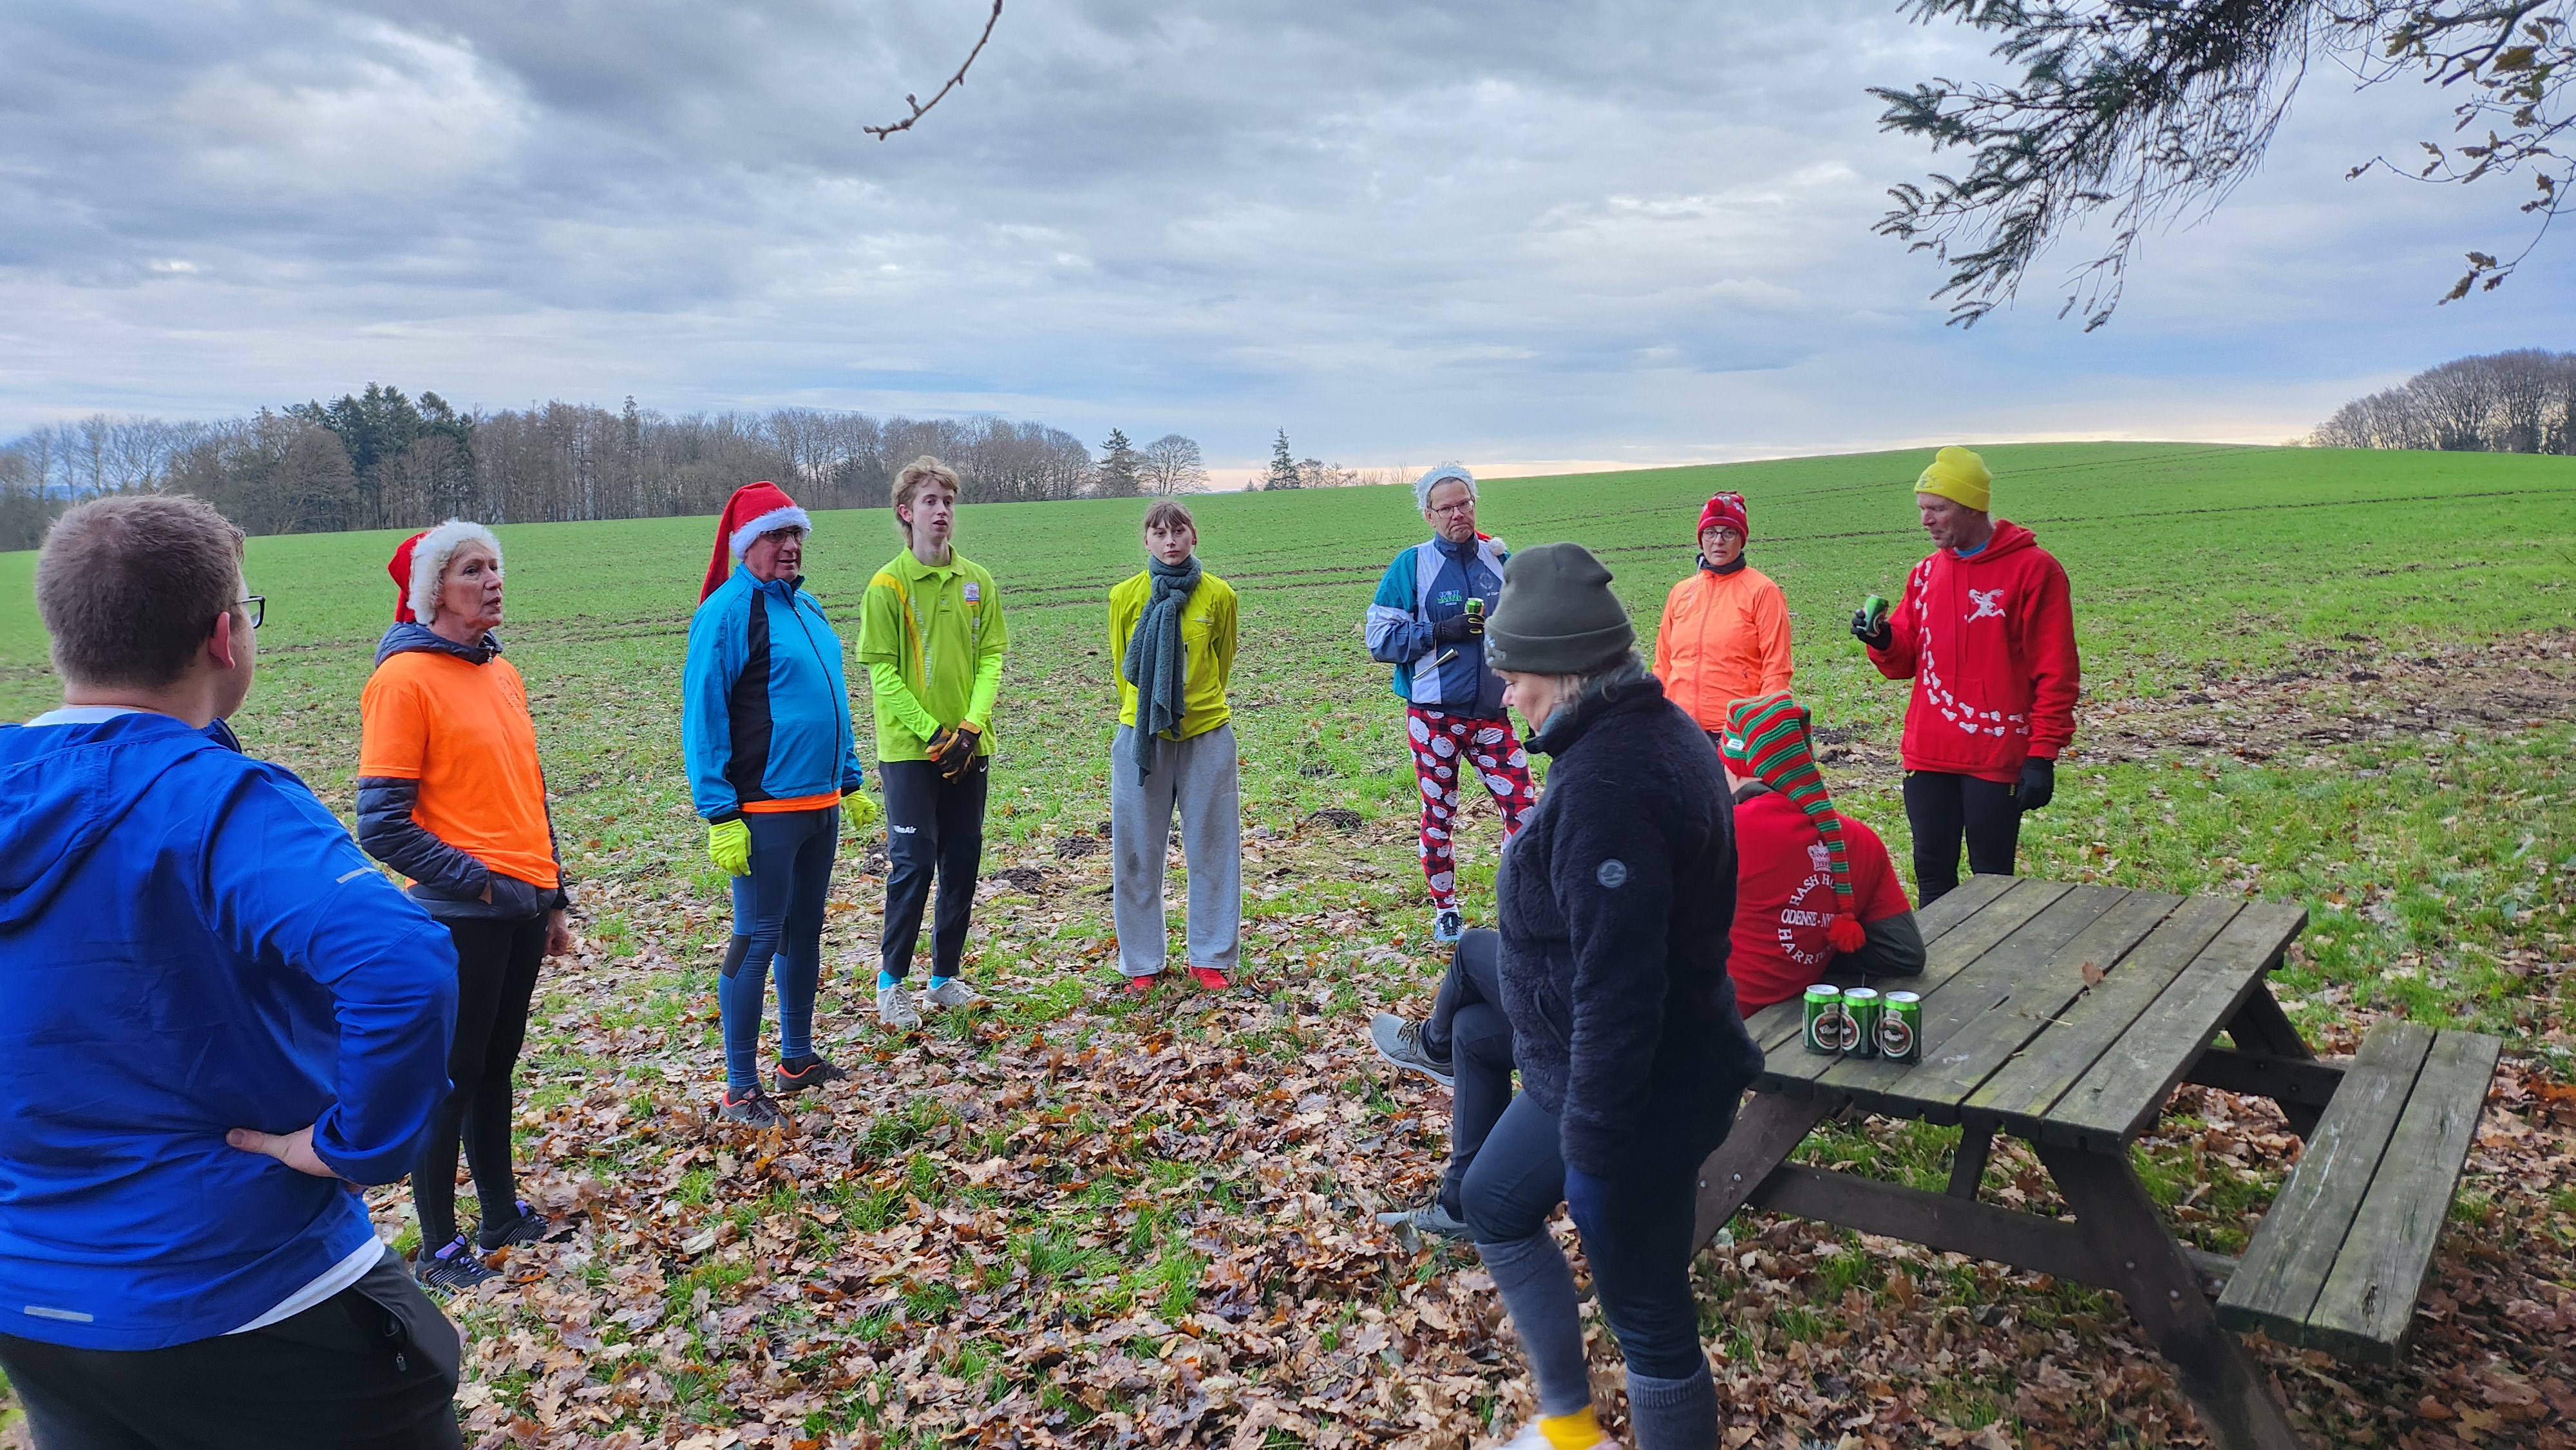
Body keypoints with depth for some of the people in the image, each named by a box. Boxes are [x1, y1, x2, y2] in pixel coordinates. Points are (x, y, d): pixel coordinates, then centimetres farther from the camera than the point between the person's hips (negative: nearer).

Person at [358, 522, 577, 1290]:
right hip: (462, 916, -7)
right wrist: (471, 879, -14)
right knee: (451, 1079, 4)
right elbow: (381, 824, -15)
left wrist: (553, 899, 16)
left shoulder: (502, 672, 11)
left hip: (522, 908, 7)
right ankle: (439, 1247, 17)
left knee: (496, 1067, 18)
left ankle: (502, 1212, 31)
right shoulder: (405, 679, -12)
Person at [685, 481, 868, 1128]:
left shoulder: (806, 607, 13)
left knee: (805, 929, 16)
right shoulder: (727, 611, -11)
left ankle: (798, 1058, 31)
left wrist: (851, 782, 19)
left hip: (820, 803, 8)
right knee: (758, 938, -2)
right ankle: (739, 1088, 8)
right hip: (763, 810, -8)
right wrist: (720, 815, -18)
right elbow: (703, 718, -14)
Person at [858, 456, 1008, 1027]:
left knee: (963, 862, 9)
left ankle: (946, 975, 23)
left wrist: (971, 727, -12)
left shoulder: (977, 581, 5)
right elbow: (882, 671, -9)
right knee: (913, 863, -3)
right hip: (909, 748, -4)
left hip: (969, 747, 4)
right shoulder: (888, 584, -7)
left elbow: (991, 658, 2)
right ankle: (891, 981, 12)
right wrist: (932, 733, -16)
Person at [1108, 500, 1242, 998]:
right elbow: (1121, 664, 9)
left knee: (1213, 849, 7)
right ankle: (1141, 963, 19)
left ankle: (1210, 957, 21)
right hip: (1141, 737, 0)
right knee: (1138, 854, 5)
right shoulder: (1126, 596, -3)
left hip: (1207, 735, 0)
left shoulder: (1219, 595, -2)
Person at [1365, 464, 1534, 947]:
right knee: (1438, 814, 9)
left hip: (1491, 712, 2)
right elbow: (1380, 639, -7)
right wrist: (1441, 631, -18)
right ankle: (1445, 911, 25)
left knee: (1522, 806, -5)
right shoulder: (1411, 565, -4)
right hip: (1433, 715, -2)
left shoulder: (1500, 560, 6)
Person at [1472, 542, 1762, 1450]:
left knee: (1646, 1317, 6)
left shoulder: (1606, 786, -28)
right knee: (1495, 1205, 26)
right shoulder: (1662, 730, 4)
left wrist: (1592, 1147, -22)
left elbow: (1616, 991, -29)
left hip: (1640, 1099, -11)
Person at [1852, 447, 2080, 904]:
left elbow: (2056, 673, -8)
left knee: (1991, 880, 4)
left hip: (1996, 759, -5)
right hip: (1928, 756, 5)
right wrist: (1883, 641, -7)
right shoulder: (1926, 572, 11)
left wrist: (2042, 754, -12)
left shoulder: (2033, 569, -7)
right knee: (1932, 876, 11)